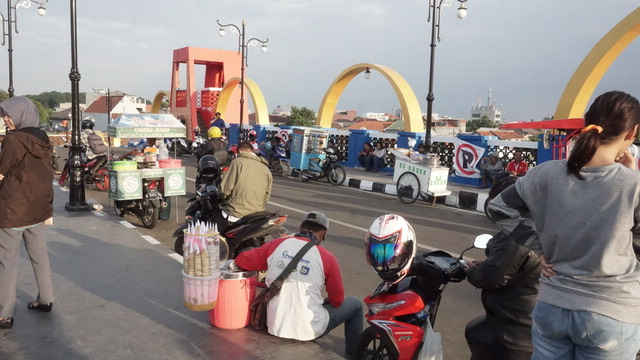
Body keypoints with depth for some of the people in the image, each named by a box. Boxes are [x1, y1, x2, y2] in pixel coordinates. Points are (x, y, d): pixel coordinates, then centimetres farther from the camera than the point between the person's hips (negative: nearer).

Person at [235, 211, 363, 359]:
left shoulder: (276, 244, -4)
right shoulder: (327, 257, -10)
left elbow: (241, 260, 4)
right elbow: (337, 300, -1)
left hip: (275, 326, 4)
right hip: (309, 330, -3)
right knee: (355, 304, 20)